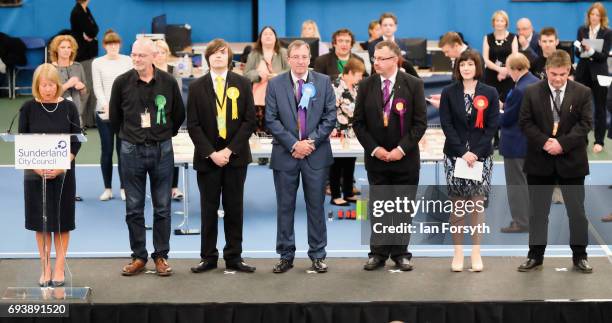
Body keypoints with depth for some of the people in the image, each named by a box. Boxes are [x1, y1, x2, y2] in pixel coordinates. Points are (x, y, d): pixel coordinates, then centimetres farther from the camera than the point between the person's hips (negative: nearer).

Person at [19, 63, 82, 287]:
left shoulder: (68, 107, -1)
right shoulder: (28, 108, -1)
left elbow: (77, 141, -2)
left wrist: (61, 166, -14)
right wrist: (37, 166, -14)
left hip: (63, 173, 0)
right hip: (35, 173, 0)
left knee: (62, 220, 4)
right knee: (41, 221, 5)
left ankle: (59, 268, 13)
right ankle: (45, 268, 14)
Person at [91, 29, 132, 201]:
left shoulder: (128, 61, 6)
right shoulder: (97, 63, 5)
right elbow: (97, 88, 0)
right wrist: (106, 105, -14)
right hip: (104, 112, 0)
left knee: (123, 149, -1)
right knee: (106, 150, 2)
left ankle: (124, 187, 7)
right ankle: (107, 188, 10)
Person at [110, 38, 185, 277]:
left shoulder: (168, 82, -3)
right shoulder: (122, 82, -4)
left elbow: (179, 113, 11)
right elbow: (114, 114, 10)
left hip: (161, 150, 0)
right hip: (131, 151, 0)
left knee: (162, 207, 5)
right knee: (133, 208, 5)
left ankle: (161, 256, 14)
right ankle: (138, 257, 14)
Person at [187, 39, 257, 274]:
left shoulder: (243, 84, 4)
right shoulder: (197, 87, 4)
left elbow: (249, 121, -1)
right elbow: (193, 125, 0)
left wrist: (230, 150, -10)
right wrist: (211, 153, -10)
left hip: (235, 156, 0)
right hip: (207, 157, 0)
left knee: (234, 208, 4)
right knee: (209, 208, 4)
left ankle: (234, 257, 10)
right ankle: (208, 257, 11)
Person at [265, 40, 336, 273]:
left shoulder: (323, 82, 4)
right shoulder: (276, 84, 2)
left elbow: (330, 117, 0)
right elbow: (271, 120, -3)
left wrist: (311, 142, -10)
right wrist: (293, 144, -11)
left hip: (316, 153, 0)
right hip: (285, 154, 0)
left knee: (316, 206, 5)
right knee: (285, 207, 5)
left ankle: (317, 255, 13)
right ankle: (286, 256, 13)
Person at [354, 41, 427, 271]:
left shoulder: (413, 85, -4)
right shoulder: (366, 85, 1)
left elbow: (420, 122, -5)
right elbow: (358, 122, 2)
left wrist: (402, 148, -13)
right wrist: (374, 149, -9)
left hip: (405, 158, -1)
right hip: (376, 158, 1)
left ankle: (400, 253, 14)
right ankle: (378, 253, 14)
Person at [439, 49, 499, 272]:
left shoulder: (489, 93, 4)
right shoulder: (449, 93, 5)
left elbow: (492, 126, 0)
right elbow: (446, 124, -1)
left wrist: (476, 152, -11)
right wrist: (462, 152, -12)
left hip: (481, 156, 0)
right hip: (455, 156, 0)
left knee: (478, 204, 0)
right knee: (457, 204, 0)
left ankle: (476, 253, 6)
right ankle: (458, 253, 6)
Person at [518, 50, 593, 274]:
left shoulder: (582, 93, -1)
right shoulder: (532, 92, 0)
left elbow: (585, 124, -6)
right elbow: (525, 123, -3)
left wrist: (562, 143, -18)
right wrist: (544, 142, -16)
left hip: (571, 161, 0)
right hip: (540, 162, 1)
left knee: (577, 211, 5)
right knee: (538, 211, 7)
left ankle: (580, 257, 16)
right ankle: (535, 256, 16)